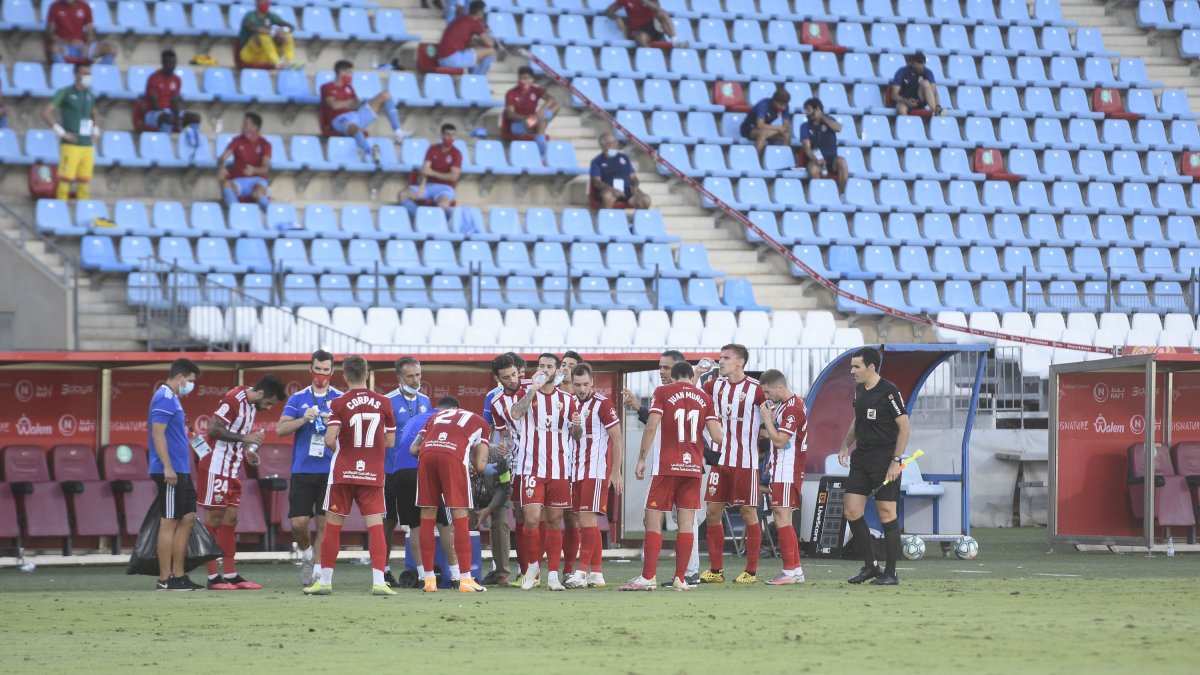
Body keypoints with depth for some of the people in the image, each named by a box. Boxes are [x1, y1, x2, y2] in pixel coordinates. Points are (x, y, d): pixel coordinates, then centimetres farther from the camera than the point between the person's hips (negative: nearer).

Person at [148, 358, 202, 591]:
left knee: (188, 518, 11)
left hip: (180, 472, 10)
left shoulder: (172, 398, 18)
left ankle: (178, 575, 15)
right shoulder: (164, 398, -13)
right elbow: (158, 434, -20)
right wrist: (167, 467, -23)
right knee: (169, 523, -7)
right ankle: (165, 579, -4)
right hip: (171, 472, -10)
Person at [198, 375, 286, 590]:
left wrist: (247, 451, 9)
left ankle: (231, 575, 13)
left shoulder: (251, 404, 12)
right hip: (216, 467, -9)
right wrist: (244, 438, -22)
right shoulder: (234, 400, -17)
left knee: (230, 520, 9)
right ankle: (213, 577, -3)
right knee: (213, 519, -5)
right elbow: (213, 430, -21)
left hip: (232, 470, 9)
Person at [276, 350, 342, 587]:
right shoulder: (298, 398, 8)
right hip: (302, 471, 1)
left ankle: (318, 569, 4)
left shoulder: (340, 399, 7)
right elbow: (281, 429, 0)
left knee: (324, 523, -4)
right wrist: (304, 419, -15)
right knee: (298, 523, -3)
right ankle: (306, 554, 25)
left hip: (330, 471, -1)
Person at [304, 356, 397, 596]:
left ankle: (325, 581, 12)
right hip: (373, 474, 1)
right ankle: (378, 581, -12)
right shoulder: (383, 403, 1)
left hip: (343, 472, -1)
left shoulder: (339, 404, -6)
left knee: (332, 526, 8)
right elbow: (390, 442, 6)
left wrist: (334, 447, 7)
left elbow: (330, 439, -15)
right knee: (375, 525, -1)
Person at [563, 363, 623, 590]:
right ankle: (597, 573, 10)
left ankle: (582, 571, -14)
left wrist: (616, 472, -8)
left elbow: (617, 440, -6)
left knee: (588, 519, -12)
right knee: (585, 523, 6)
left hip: (596, 470, -7)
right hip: (576, 472, 7)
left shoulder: (603, 405, -7)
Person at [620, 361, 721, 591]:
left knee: (653, 520, 1)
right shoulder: (705, 398, 8)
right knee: (687, 522, 5)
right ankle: (680, 579, 1)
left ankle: (648, 577, -6)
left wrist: (641, 459, -5)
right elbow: (716, 437, 0)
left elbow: (651, 427, -11)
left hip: (665, 467, -3)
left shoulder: (662, 392, 0)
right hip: (693, 467, 3)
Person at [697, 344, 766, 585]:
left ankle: (751, 571, 6)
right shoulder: (715, 386, 8)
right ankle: (716, 570, 9)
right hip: (720, 458, 5)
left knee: (749, 513, 0)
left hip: (746, 462, -5)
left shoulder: (756, 389, -7)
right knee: (713, 512, 2)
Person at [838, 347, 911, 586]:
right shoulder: (860, 390, 11)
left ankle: (891, 573, 4)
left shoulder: (889, 392, -13)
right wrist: (846, 445, 11)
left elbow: (904, 426, -14)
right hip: (861, 459, 8)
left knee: (886, 514, -3)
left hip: (884, 460, -8)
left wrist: (896, 461, -19)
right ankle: (869, 566, 14)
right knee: (852, 512, 2)